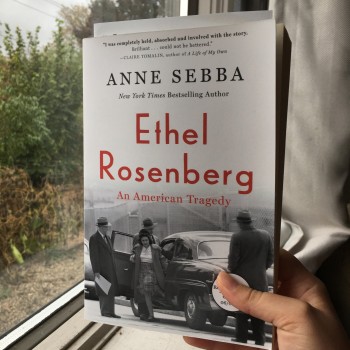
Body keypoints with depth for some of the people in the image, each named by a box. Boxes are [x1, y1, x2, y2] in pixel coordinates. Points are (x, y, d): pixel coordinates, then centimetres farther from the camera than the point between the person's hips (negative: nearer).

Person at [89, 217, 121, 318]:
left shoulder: (107, 237, 14)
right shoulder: (94, 238, -10)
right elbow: (93, 256, -13)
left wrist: (113, 269, 16)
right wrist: (96, 271, -17)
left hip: (110, 270, 8)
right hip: (102, 270, -8)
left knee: (111, 291, 10)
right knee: (104, 291, -3)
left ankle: (110, 312, 17)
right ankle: (105, 312, 8)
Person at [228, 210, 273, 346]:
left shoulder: (237, 237, -16)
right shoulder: (266, 235, -3)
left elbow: (233, 259, -14)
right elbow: (270, 258, 2)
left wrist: (231, 272, 5)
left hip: (242, 280, -3)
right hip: (260, 280, 4)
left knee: (242, 313, 10)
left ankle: (241, 340, 18)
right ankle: (260, 341, 24)